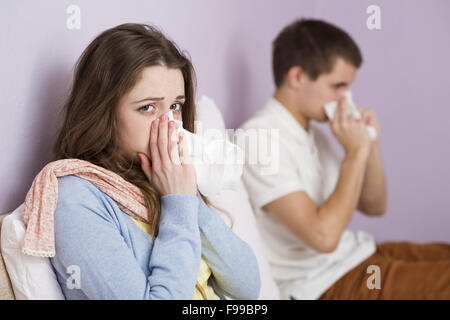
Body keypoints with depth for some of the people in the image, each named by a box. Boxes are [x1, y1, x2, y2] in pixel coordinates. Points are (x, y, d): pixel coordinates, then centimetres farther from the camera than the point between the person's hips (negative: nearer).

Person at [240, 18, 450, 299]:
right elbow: (323, 236, -26)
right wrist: (356, 152, -20)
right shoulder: (260, 140, -19)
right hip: (326, 283, -9)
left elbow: (374, 206, 15)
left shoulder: (313, 131, 11)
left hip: (357, 253, 9)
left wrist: (371, 146, -1)